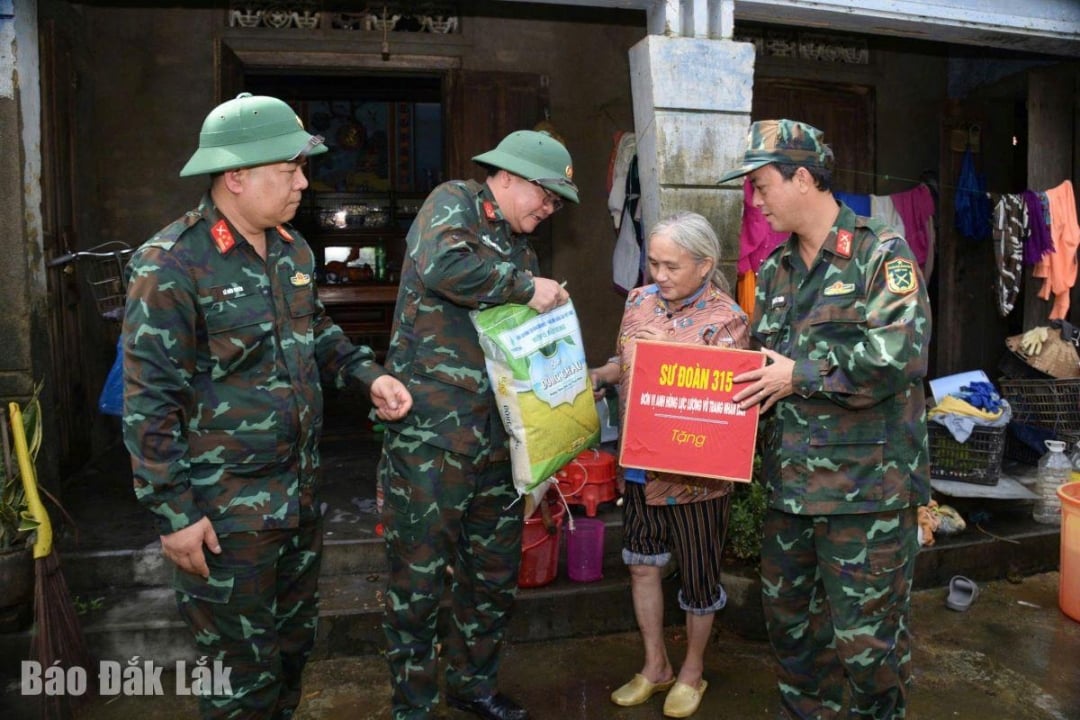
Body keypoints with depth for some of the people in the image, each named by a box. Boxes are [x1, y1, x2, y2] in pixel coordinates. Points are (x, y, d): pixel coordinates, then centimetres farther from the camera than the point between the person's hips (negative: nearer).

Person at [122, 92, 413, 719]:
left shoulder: (293, 249, 6)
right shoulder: (171, 266, -18)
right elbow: (150, 403, -16)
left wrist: (367, 374, 2)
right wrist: (175, 512, -15)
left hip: (301, 494, 7)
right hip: (226, 512, -7)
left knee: (295, 643, 23)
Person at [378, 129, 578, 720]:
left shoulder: (520, 246, 20)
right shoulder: (454, 201, -2)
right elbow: (440, 265, -24)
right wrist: (526, 287, -16)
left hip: (496, 431, 8)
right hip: (431, 430, -8)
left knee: (496, 573, 17)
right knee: (419, 577, 4)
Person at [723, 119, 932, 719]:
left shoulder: (882, 253, -8)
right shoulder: (776, 271, 13)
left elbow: (901, 354, -20)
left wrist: (801, 374, -16)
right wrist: (751, 384, 1)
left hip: (867, 485, -7)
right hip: (791, 482, 7)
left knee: (865, 634, 4)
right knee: (788, 616, 18)